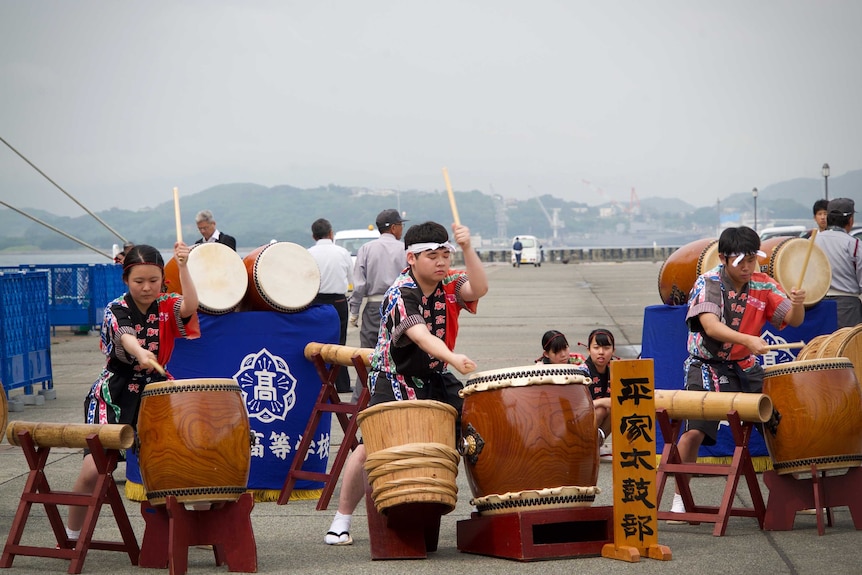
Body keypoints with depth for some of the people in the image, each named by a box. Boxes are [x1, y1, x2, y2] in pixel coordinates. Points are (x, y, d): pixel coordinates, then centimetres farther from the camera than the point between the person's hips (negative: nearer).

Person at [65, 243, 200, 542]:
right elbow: (125, 337, -32)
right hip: (113, 397, -3)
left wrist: (183, 267, -38)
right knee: (93, 470, -15)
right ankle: (71, 534, 6)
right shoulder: (115, 310, -9)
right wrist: (141, 354, -54)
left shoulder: (166, 306, 0)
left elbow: (190, 306, -24)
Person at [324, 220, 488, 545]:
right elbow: (420, 335, -38)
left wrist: (467, 249, -38)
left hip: (436, 378, 5)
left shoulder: (448, 284, -4)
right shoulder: (400, 293, -22)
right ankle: (342, 519, 3)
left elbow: (479, 289, -26)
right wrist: (453, 358, -55)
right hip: (395, 380, -5)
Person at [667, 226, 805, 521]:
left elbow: (793, 320, -4)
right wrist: (747, 340, -45)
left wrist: (797, 303, -29)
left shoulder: (763, 285, 0)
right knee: (694, 432, -18)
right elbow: (711, 326, -29)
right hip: (708, 367, -5)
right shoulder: (708, 283, -14)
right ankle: (680, 500, -4)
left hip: (746, 367, 5)